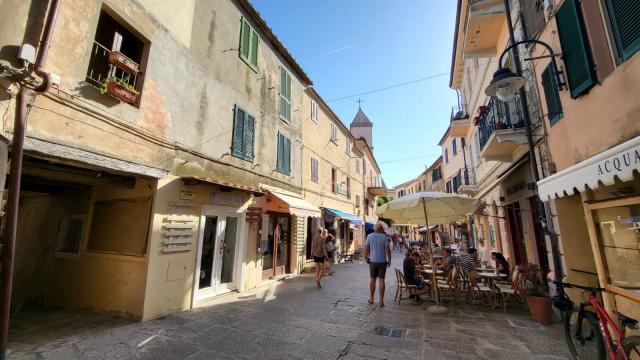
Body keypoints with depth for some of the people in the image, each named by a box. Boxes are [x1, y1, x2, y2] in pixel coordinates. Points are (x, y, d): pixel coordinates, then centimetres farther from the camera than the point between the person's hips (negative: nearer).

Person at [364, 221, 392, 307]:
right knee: (381, 280, 3)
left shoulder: (369, 236, -3)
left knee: (372, 279, 14)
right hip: (382, 261, -2)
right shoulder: (384, 237, -8)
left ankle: (371, 299, 24)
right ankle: (381, 301, 8)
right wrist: (389, 260, 1)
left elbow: (366, 248, 0)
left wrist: (366, 258, 11)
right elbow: (387, 249, -9)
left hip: (373, 261, 2)